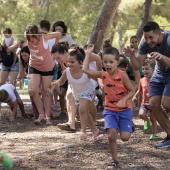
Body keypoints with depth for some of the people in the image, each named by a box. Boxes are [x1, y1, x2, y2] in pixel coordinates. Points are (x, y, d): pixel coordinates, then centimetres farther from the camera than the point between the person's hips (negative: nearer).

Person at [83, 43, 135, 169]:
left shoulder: (122, 75, -14)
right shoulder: (103, 75, -5)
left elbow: (132, 91, -10)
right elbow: (85, 70, -6)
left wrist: (124, 100, -26)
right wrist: (88, 53, -4)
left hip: (124, 109, -2)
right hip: (110, 110, 2)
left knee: (125, 137, -7)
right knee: (111, 135, -14)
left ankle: (129, 126, 30)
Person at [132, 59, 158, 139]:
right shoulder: (142, 80, 3)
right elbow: (140, 91, 16)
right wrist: (135, 96, 1)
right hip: (144, 102, 4)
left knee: (153, 119, 5)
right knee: (141, 114, -20)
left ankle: (154, 134, 23)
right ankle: (147, 121, 13)